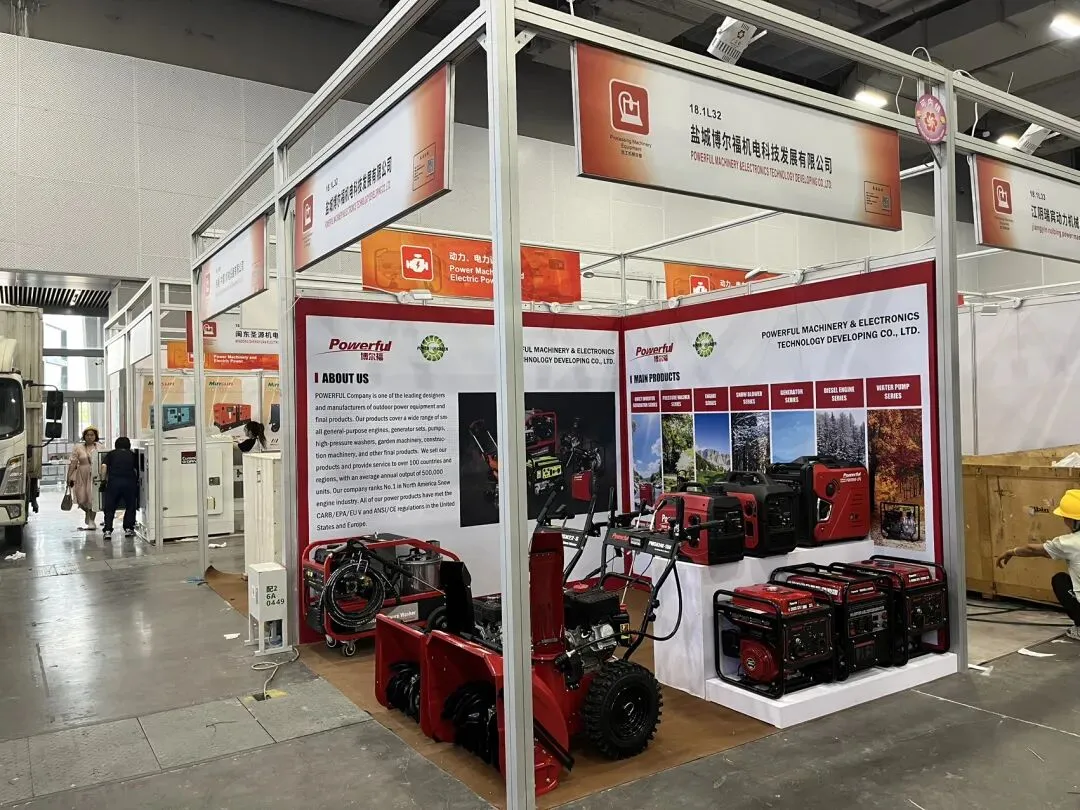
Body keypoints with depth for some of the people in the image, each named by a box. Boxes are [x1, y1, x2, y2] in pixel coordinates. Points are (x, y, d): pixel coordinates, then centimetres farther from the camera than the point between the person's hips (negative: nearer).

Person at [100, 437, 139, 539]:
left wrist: (104, 480, 8)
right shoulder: (132, 455, 19)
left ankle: (108, 530, 3)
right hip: (129, 482, 0)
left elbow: (104, 466, 1)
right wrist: (136, 481, 26)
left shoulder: (111, 454, 17)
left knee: (109, 508, 10)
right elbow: (136, 470, 13)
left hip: (113, 481, 0)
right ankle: (128, 529, 14)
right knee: (130, 506, 17)